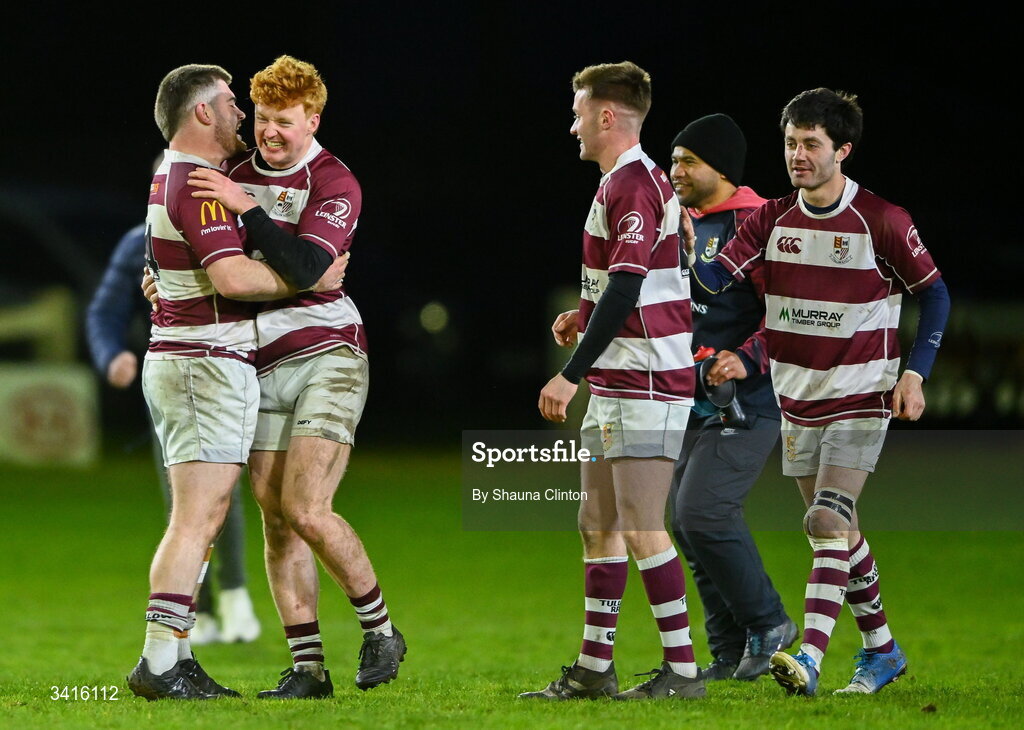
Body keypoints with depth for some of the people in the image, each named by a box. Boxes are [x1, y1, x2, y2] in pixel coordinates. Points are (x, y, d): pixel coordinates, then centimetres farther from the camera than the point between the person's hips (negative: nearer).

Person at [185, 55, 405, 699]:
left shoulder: (335, 184, -7)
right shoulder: (235, 172, 10)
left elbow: (306, 264, -23)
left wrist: (246, 208, -27)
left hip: (327, 358, -6)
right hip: (262, 367, 6)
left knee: (306, 512, -15)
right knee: (276, 522, 0)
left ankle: (380, 629, 4)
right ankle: (308, 667, 4)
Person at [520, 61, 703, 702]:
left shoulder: (633, 187, -16)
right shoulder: (625, 182, 18)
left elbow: (625, 290, -23)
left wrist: (571, 375, -23)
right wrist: (586, 316, 14)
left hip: (645, 383, -11)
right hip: (617, 385, 11)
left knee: (642, 530, -10)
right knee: (599, 525, 11)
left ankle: (683, 669, -7)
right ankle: (594, 668, 15)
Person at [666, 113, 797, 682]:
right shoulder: (686, 224, 15)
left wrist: (746, 359, -26)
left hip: (746, 401, -9)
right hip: (695, 401, 9)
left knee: (703, 512, -17)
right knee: (683, 518, 6)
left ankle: (767, 623, 1)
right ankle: (731, 654, 14)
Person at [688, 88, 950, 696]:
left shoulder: (882, 221, -10)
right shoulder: (773, 220, 2)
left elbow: (935, 293, -1)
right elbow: (715, 277, -6)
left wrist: (915, 374, -9)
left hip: (861, 397, -5)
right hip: (797, 398, 5)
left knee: (827, 522, -18)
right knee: (839, 531, 12)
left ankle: (810, 659, -26)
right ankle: (882, 649, 27)